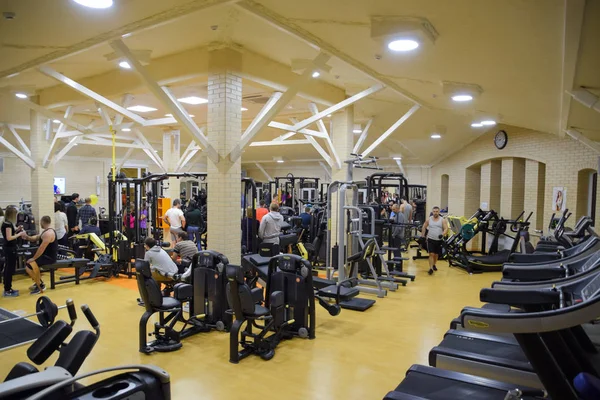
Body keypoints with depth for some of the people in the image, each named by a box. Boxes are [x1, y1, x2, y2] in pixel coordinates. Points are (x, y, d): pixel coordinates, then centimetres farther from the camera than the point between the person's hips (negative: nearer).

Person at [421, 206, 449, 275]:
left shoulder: (442, 220, -2)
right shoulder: (429, 219, 3)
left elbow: (446, 229, -9)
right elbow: (424, 227, 15)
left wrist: (443, 234, -28)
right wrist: (422, 236, 13)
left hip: (439, 240, 1)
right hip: (431, 240, -1)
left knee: (436, 254, 14)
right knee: (431, 254, -10)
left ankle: (434, 265, 38)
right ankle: (431, 268, -10)